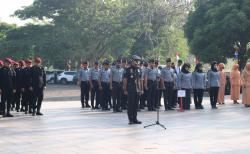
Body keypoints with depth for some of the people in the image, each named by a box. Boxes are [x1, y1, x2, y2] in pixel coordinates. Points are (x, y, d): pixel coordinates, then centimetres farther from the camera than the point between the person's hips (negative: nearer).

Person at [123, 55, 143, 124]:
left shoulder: (139, 70, 12)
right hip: (131, 90, -5)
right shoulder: (128, 69, -4)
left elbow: (140, 80, 16)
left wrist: (141, 89, 12)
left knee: (136, 105, 8)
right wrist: (125, 90, -9)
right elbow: (125, 80, -5)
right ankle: (130, 119, 1)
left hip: (138, 90, 5)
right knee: (130, 105, -3)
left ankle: (135, 119, 14)